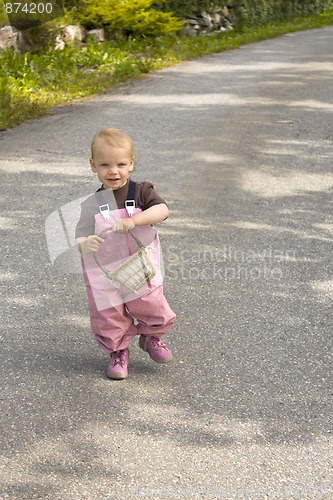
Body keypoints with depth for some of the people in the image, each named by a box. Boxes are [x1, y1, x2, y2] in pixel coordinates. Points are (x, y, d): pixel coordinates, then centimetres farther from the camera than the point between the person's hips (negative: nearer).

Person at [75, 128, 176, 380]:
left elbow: (162, 209, -22)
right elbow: (80, 237, -6)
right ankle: (118, 351, 35)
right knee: (110, 318, 7)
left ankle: (151, 337, 39)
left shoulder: (141, 192, -6)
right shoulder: (91, 205, -5)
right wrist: (85, 244, -31)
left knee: (154, 310, 6)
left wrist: (133, 221, -35)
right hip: (104, 275, 0)